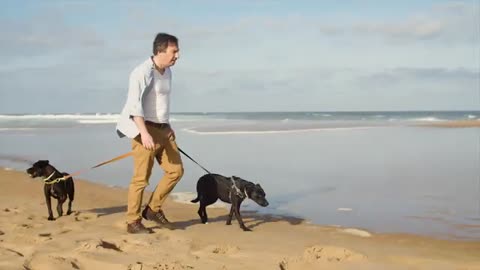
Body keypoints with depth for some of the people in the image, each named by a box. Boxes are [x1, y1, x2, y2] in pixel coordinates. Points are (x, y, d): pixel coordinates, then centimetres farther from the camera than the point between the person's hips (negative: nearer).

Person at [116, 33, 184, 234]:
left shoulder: (167, 72, 12)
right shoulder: (142, 72, -15)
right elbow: (134, 104, -24)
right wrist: (144, 133, -31)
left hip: (163, 129, 8)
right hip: (145, 129, -8)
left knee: (176, 170, 5)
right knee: (141, 177, -5)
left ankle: (153, 209, 18)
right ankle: (133, 222, 6)